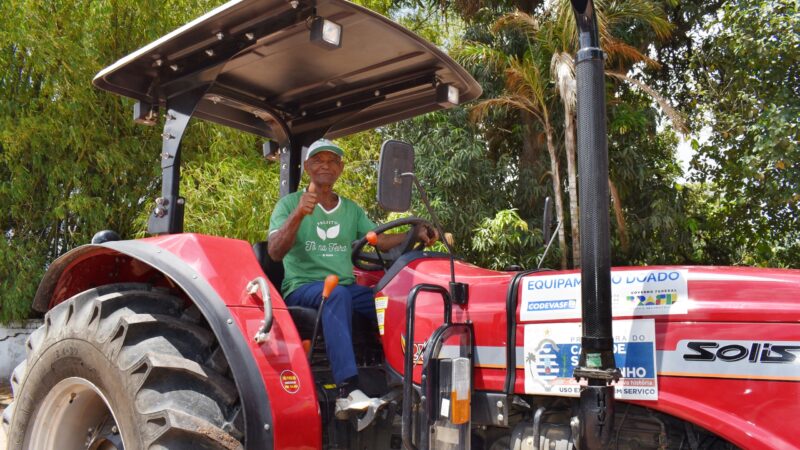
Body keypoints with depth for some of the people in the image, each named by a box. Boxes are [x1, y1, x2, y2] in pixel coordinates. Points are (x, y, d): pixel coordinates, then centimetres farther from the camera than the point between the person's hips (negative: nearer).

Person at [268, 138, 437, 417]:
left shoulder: (352, 210, 21)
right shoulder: (290, 204, 5)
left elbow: (380, 241, 7)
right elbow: (275, 252, -9)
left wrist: (416, 235, -11)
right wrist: (298, 215, -24)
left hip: (347, 287, 4)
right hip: (302, 288, -4)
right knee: (338, 294, -38)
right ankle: (347, 392, -45)